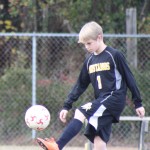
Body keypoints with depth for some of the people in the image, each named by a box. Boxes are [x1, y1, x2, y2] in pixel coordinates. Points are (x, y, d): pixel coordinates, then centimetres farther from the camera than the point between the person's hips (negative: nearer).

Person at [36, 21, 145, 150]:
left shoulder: (114, 55, -5)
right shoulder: (89, 61, 13)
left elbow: (129, 78, -2)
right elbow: (81, 85, 17)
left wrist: (138, 103, -1)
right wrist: (67, 106, 10)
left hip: (114, 97, -6)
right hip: (101, 101, 7)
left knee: (80, 113, -23)